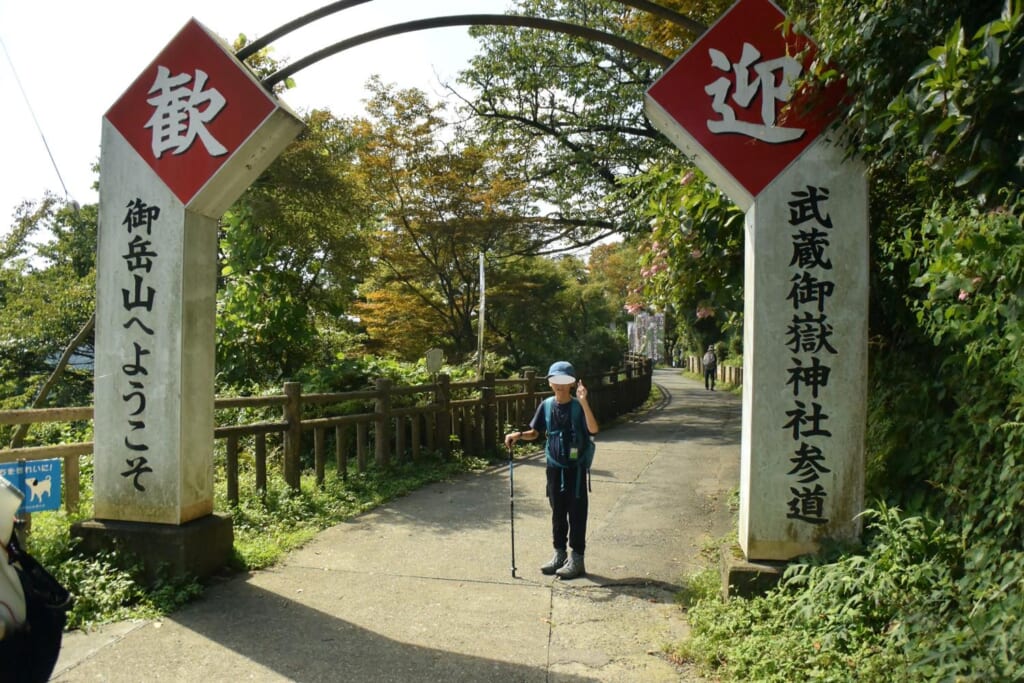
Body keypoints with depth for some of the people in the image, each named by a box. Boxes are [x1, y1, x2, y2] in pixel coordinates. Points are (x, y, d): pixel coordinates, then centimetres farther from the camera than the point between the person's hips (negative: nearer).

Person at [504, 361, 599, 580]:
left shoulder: (578, 407, -12)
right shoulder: (546, 406, 1)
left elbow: (593, 429, -29)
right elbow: (535, 433, 9)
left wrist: (583, 402, -38)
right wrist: (518, 435, -11)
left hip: (575, 467, -4)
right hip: (554, 467, 5)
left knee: (576, 513, 3)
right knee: (557, 512, 14)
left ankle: (577, 558, 12)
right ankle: (559, 553, 27)